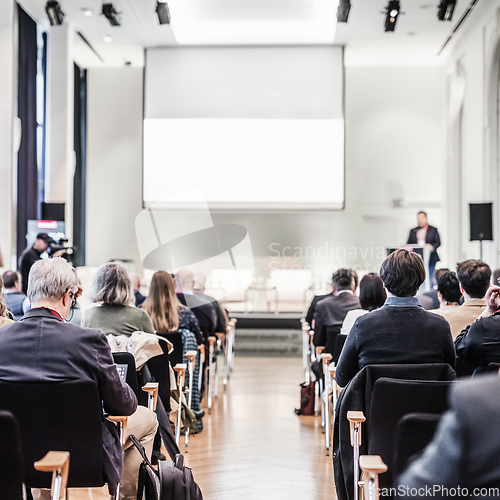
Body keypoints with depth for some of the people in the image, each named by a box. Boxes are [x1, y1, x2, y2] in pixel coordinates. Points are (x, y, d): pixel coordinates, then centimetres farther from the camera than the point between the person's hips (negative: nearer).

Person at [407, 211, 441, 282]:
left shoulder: (433, 230, 11)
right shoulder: (413, 231, 18)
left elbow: (438, 242, 3)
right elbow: (409, 244, 16)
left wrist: (432, 246, -18)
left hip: (430, 259, -2)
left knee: (429, 278, -7)